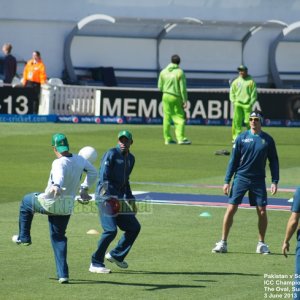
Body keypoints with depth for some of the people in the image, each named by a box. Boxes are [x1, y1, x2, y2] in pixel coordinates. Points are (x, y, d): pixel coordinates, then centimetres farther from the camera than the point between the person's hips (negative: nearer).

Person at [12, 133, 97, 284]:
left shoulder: (59, 163, -23)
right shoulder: (80, 160, -2)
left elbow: (60, 176, -44)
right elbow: (93, 172, 15)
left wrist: (56, 187, -64)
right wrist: (84, 189, 23)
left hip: (50, 203, -6)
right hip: (68, 207, 6)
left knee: (26, 202, 25)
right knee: (59, 237, 18)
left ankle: (24, 237, 32)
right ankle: (63, 274, 6)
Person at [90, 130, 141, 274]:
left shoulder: (131, 158, 17)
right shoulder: (111, 154, -9)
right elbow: (103, 177, -19)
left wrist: (130, 198, 19)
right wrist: (107, 195, -31)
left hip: (119, 198, 9)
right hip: (105, 196, -9)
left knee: (134, 227, 9)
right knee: (111, 230, -19)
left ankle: (116, 255, 25)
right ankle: (96, 264, -10)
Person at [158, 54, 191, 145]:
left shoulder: (163, 72, 3)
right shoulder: (180, 72, -10)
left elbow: (160, 87, 7)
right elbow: (183, 88, -11)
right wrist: (185, 101, -8)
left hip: (166, 97, 4)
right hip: (176, 97, -4)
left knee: (167, 118, 8)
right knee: (180, 118, -1)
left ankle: (167, 139, 9)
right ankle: (180, 138, -9)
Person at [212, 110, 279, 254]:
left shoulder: (268, 140, 2)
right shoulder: (241, 138, 1)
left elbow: (273, 161, 8)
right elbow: (233, 160, 4)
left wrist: (275, 181, -1)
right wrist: (227, 181, 0)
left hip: (258, 180, 1)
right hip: (241, 178, -1)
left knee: (262, 211, -1)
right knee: (231, 209, -6)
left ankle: (261, 243, 13)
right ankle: (223, 242, 1)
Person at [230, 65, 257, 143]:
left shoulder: (251, 81, 1)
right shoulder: (236, 81, 12)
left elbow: (254, 93, 0)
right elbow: (232, 92, 16)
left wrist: (251, 104, -7)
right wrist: (233, 101, 4)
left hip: (247, 105, -3)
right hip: (237, 104, 3)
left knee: (248, 122, -4)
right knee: (236, 121, -6)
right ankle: (236, 137, -4)